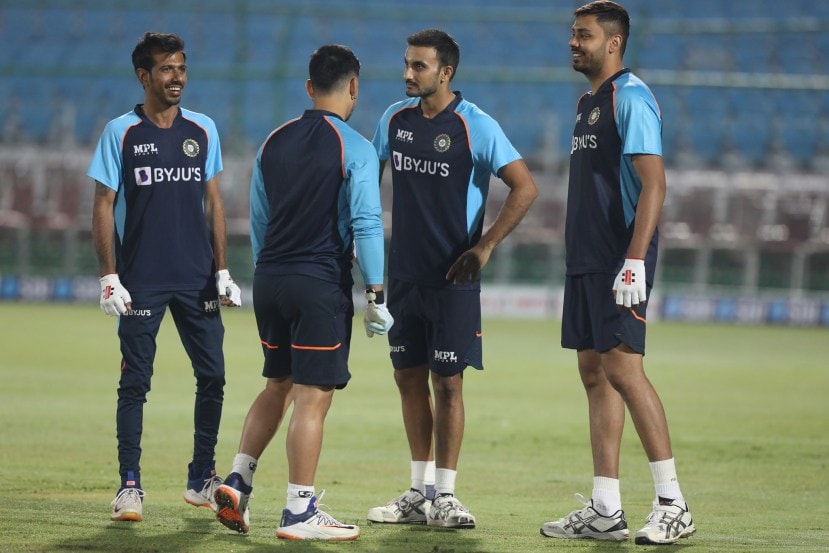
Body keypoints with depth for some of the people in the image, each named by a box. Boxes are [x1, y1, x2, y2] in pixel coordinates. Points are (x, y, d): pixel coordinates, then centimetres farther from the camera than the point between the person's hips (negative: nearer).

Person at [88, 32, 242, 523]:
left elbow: (213, 202, 13)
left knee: (213, 376, 3)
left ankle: (202, 478, 15)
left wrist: (222, 270, 7)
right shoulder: (121, 133, -2)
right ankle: (130, 485, 4)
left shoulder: (203, 130, 8)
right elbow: (104, 206, -1)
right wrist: (110, 277, -9)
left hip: (198, 279, 3)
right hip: (141, 281, -3)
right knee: (135, 382, -2)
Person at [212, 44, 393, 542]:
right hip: (321, 285, -6)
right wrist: (377, 296, -8)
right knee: (314, 398, -2)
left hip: (270, 278, 6)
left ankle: (238, 481, 11)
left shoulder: (275, 143, 10)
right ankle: (299, 511, -1)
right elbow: (366, 224, -12)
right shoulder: (355, 149, -8)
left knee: (278, 386, 20)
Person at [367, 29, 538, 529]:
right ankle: (421, 492, 17)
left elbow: (525, 188, -11)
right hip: (404, 274, 6)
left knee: (447, 381, -4)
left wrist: (484, 248, -14)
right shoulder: (395, 120, 7)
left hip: (453, 276, -6)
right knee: (409, 378, 8)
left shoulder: (476, 126, -11)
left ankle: (444, 496, 2)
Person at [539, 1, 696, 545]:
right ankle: (605, 510, 9)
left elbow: (653, 183, -18)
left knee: (622, 369, -12)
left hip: (619, 262, -10)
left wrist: (635, 261, -25)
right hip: (586, 261, 10)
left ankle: (673, 504, -7)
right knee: (595, 373, 7)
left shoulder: (631, 98, -11)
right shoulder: (590, 102, 18)